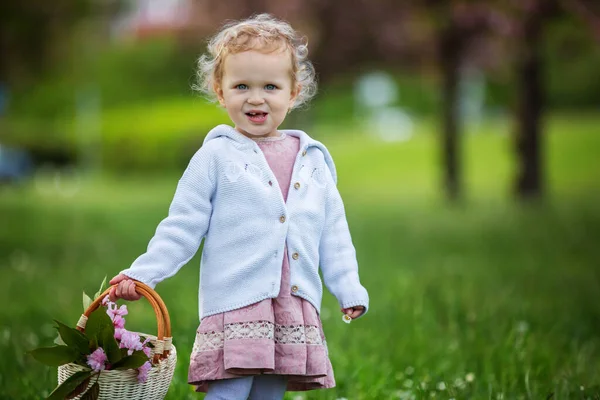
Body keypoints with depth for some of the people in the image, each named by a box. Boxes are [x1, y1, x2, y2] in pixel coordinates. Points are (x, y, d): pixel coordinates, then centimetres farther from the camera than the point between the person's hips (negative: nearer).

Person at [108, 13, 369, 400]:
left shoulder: (313, 160, 13)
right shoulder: (215, 157, 2)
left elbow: (334, 234, 17)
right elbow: (182, 227, 2)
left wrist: (350, 290, 10)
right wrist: (142, 274, -7)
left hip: (296, 309, 4)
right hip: (234, 306, -4)